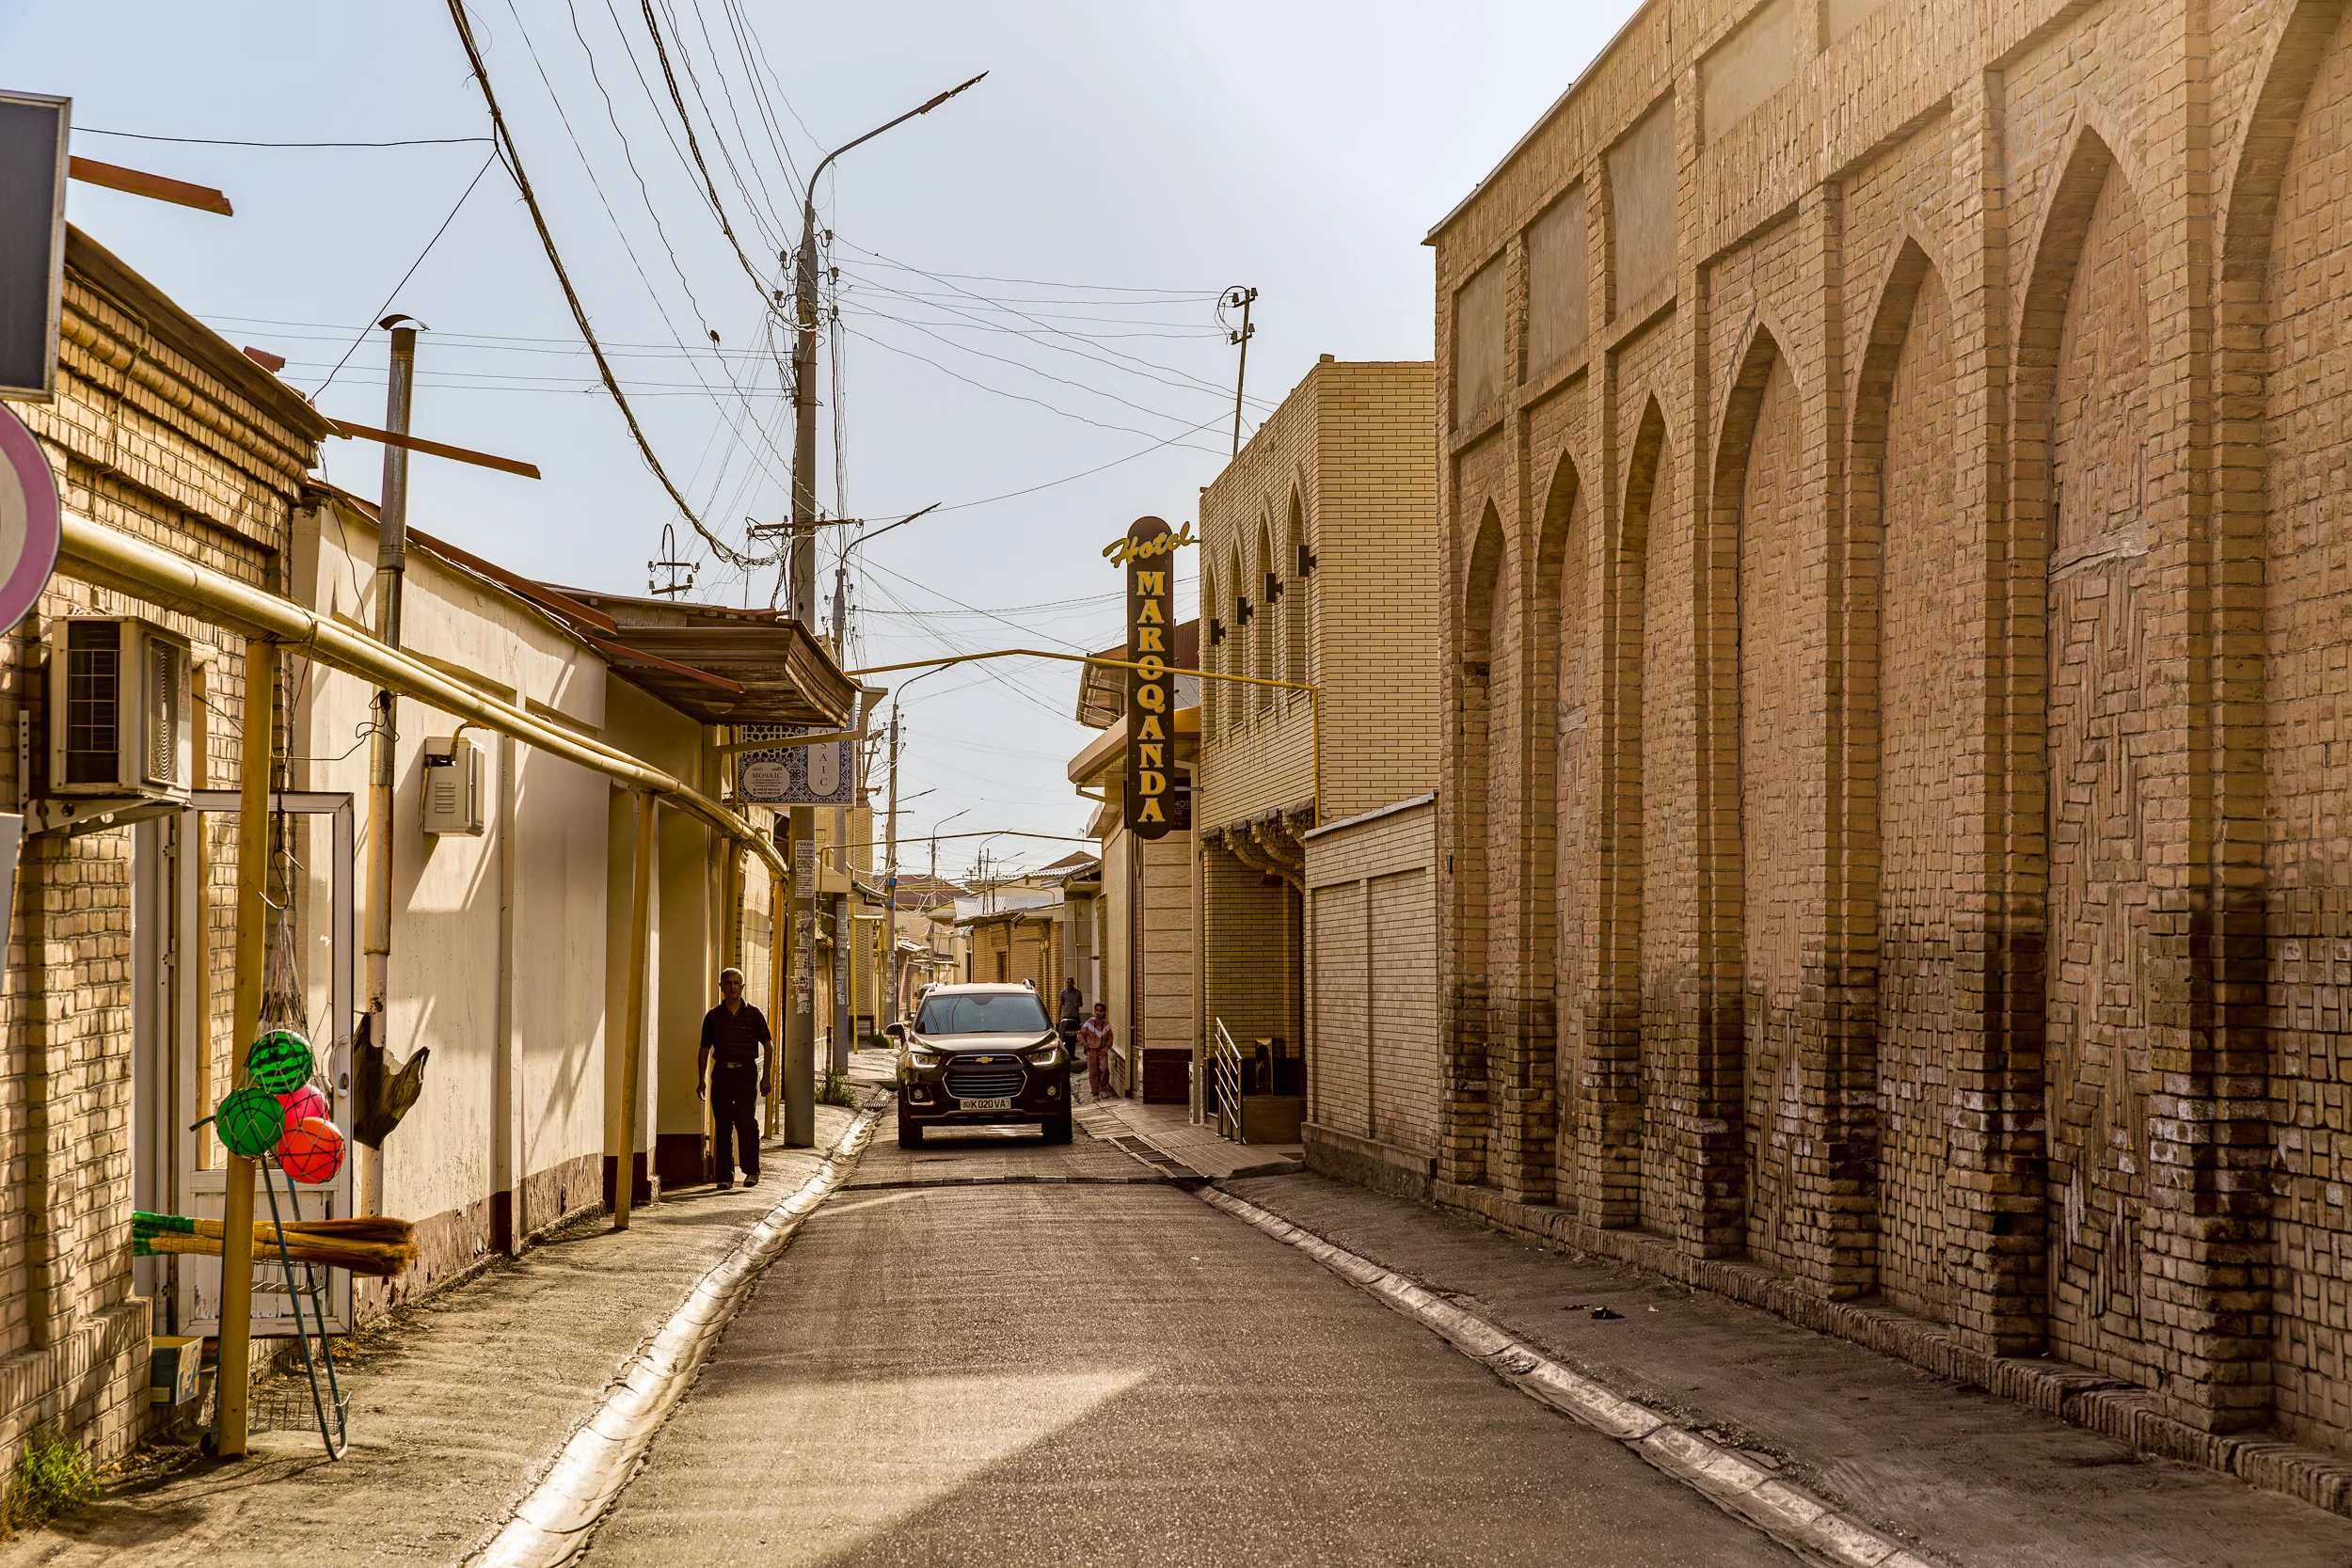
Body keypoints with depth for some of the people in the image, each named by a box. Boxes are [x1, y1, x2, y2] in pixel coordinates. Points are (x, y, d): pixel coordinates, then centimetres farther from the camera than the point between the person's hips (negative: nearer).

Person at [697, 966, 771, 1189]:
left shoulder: (753, 1014, 5)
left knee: (746, 1122, -10)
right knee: (723, 1126, 2)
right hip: (721, 1074, 2)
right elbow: (704, 1050, 14)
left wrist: (765, 1077, 1)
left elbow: (768, 1046, 8)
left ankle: (752, 1171, 2)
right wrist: (701, 1079, 7)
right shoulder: (713, 1016, 10)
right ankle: (724, 1175, 6)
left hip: (746, 1073, -2)